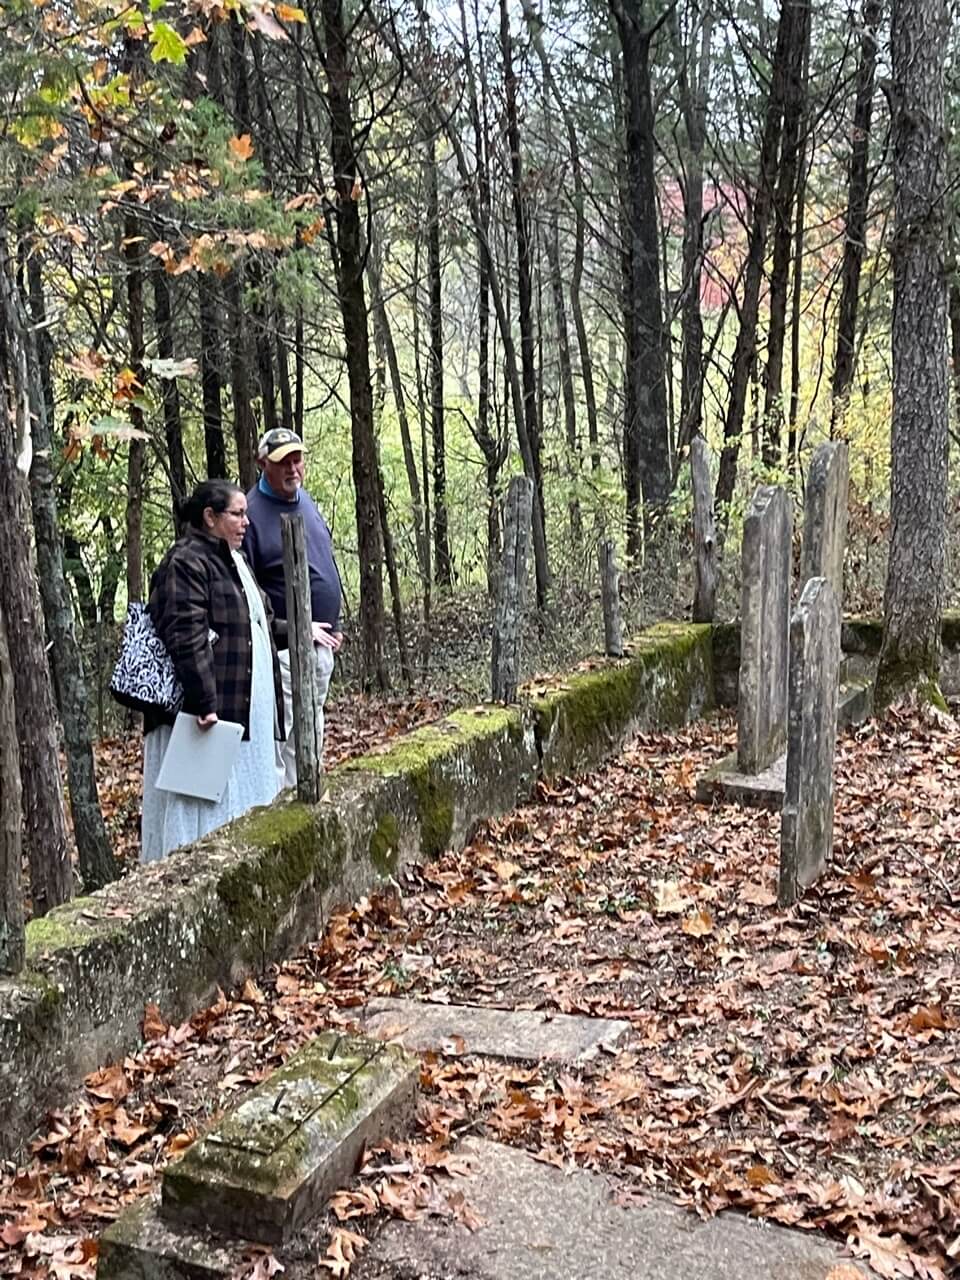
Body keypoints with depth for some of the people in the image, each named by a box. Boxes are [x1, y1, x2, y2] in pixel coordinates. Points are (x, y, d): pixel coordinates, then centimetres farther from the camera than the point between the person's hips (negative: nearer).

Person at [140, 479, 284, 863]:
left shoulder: (232, 560, 19)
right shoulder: (186, 562, -12)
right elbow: (186, 638, -22)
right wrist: (204, 703, -27)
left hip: (244, 712, 10)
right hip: (210, 714, -10)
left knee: (242, 802, 13)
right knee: (205, 800, -7)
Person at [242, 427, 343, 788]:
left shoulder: (305, 501, 11)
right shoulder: (252, 513, -15)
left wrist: (334, 625, 19)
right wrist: (292, 628, -20)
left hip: (320, 646, 9)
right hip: (284, 650, -9)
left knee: (313, 732, 18)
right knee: (284, 742, -8)